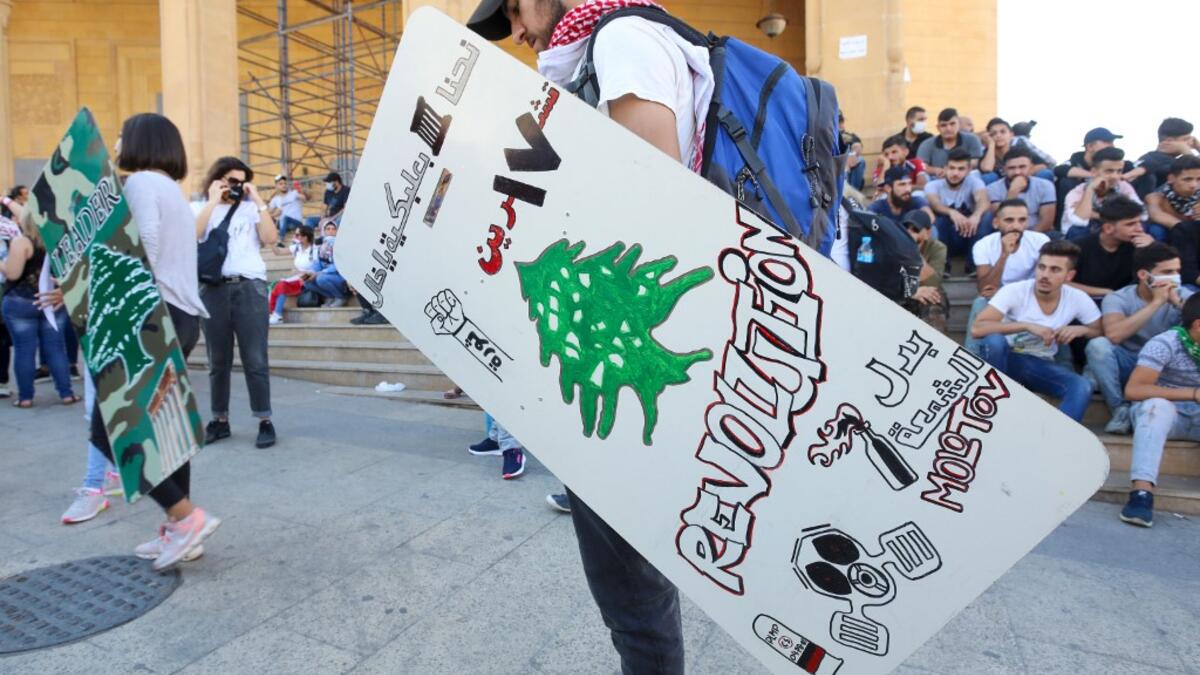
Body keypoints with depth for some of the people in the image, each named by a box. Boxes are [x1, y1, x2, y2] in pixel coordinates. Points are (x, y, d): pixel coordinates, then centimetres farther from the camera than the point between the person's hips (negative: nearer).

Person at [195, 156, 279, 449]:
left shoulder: (251, 208, 13)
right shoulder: (202, 209, 14)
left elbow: (271, 238, -4)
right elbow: (191, 237, -6)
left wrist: (258, 201, -1)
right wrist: (213, 202, -3)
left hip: (249, 287, -1)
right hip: (214, 289, 2)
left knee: (255, 359, -4)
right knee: (218, 361, 7)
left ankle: (265, 422, -1)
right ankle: (220, 420, 16)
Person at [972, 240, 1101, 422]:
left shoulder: (1078, 299, -8)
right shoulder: (1014, 291, -19)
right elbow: (977, 328, -31)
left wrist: (1080, 330, -18)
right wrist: (1027, 326, -35)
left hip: (1041, 364, 3)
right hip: (1007, 359, -2)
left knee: (1083, 387, -26)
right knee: (993, 341, -36)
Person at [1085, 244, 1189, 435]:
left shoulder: (1184, 295, -2)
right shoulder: (1118, 298, -12)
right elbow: (1113, 335, -33)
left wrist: (1177, 302, -23)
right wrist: (1156, 302, -27)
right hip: (1126, 365, -2)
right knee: (1098, 344, -31)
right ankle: (1120, 409, -16)